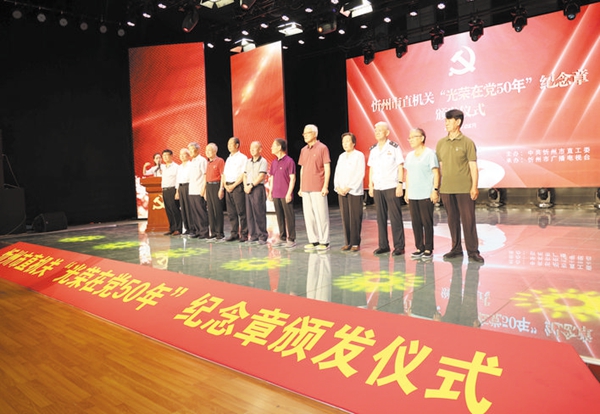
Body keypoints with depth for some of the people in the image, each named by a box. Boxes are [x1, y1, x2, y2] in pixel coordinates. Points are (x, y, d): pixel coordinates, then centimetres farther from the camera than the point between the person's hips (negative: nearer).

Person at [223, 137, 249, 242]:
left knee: (241, 212, -6)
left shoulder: (242, 158, -2)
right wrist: (225, 185, 2)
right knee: (231, 212, 7)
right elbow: (224, 174, 20)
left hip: (238, 186, -7)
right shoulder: (228, 159, 20)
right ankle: (234, 233, 14)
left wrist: (233, 185, -13)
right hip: (228, 187, 7)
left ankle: (244, 234, -1)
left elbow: (244, 174, -11)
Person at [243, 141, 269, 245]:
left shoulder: (263, 161, -3)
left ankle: (262, 236, -2)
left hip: (258, 188, -7)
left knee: (259, 213, -7)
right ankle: (253, 235, 12)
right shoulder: (248, 161, 18)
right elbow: (245, 175, 17)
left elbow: (261, 176, -11)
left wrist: (251, 185, -13)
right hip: (248, 189, 7)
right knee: (250, 213, 6)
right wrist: (245, 186, 1)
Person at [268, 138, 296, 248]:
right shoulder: (274, 162, 14)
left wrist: (289, 193, -15)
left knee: (289, 217, -2)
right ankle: (282, 238, 21)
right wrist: (270, 192, 14)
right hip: (276, 195, 7)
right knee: (279, 217, 12)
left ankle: (291, 239, 4)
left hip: (286, 195, -7)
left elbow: (292, 179, -10)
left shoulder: (289, 161, -8)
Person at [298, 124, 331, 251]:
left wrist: (325, 186, -12)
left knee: (321, 215, -2)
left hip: (318, 189, -6)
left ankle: (324, 241, 6)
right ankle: (313, 241, 16)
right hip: (306, 189, 6)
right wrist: (301, 187, 14)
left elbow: (327, 168, -6)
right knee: (308, 216, 8)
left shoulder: (322, 148, -3)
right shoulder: (303, 150, 15)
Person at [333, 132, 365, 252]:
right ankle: (348, 242, 12)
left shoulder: (359, 155, -1)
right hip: (341, 192, 6)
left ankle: (356, 243, 1)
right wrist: (337, 187, -2)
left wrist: (348, 188, -14)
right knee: (345, 217, 5)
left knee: (355, 218, -5)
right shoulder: (341, 156, 17)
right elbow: (337, 173, 14)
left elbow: (360, 174, -9)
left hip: (354, 191, -6)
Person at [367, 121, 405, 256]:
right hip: (377, 188, 5)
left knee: (395, 218, -3)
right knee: (381, 218, 8)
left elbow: (400, 167, -4)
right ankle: (383, 245, 16)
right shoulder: (373, 149, 13)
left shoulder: (394, 147, -2)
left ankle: (399, 246, 3)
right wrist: (370, 186, 11)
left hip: (391, 187, -5)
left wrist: (400, 184, -11)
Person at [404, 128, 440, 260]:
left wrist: (435, 190, -13)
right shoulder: (409, 155, 15)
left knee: (427, 222, -2)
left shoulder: (430, 153, -4)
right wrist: (406, 191, 15)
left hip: (426, 195, -6)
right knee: (416, 222, 7)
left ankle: (428, 250, 6)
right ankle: (420, 248, 16)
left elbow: (436, 173, -7)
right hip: (412, 195, 6)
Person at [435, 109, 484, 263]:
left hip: (464, 189, -4)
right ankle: (456, 249, 21)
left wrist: (474, 186, -10)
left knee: (468, 219, -1)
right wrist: (437, 187, 11)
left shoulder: (467, 142, -2)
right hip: (446, 189, 4)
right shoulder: (441, 143, 10)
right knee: (452, 220, 10)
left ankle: (473, 251, 7)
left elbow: (473, 166, -4)